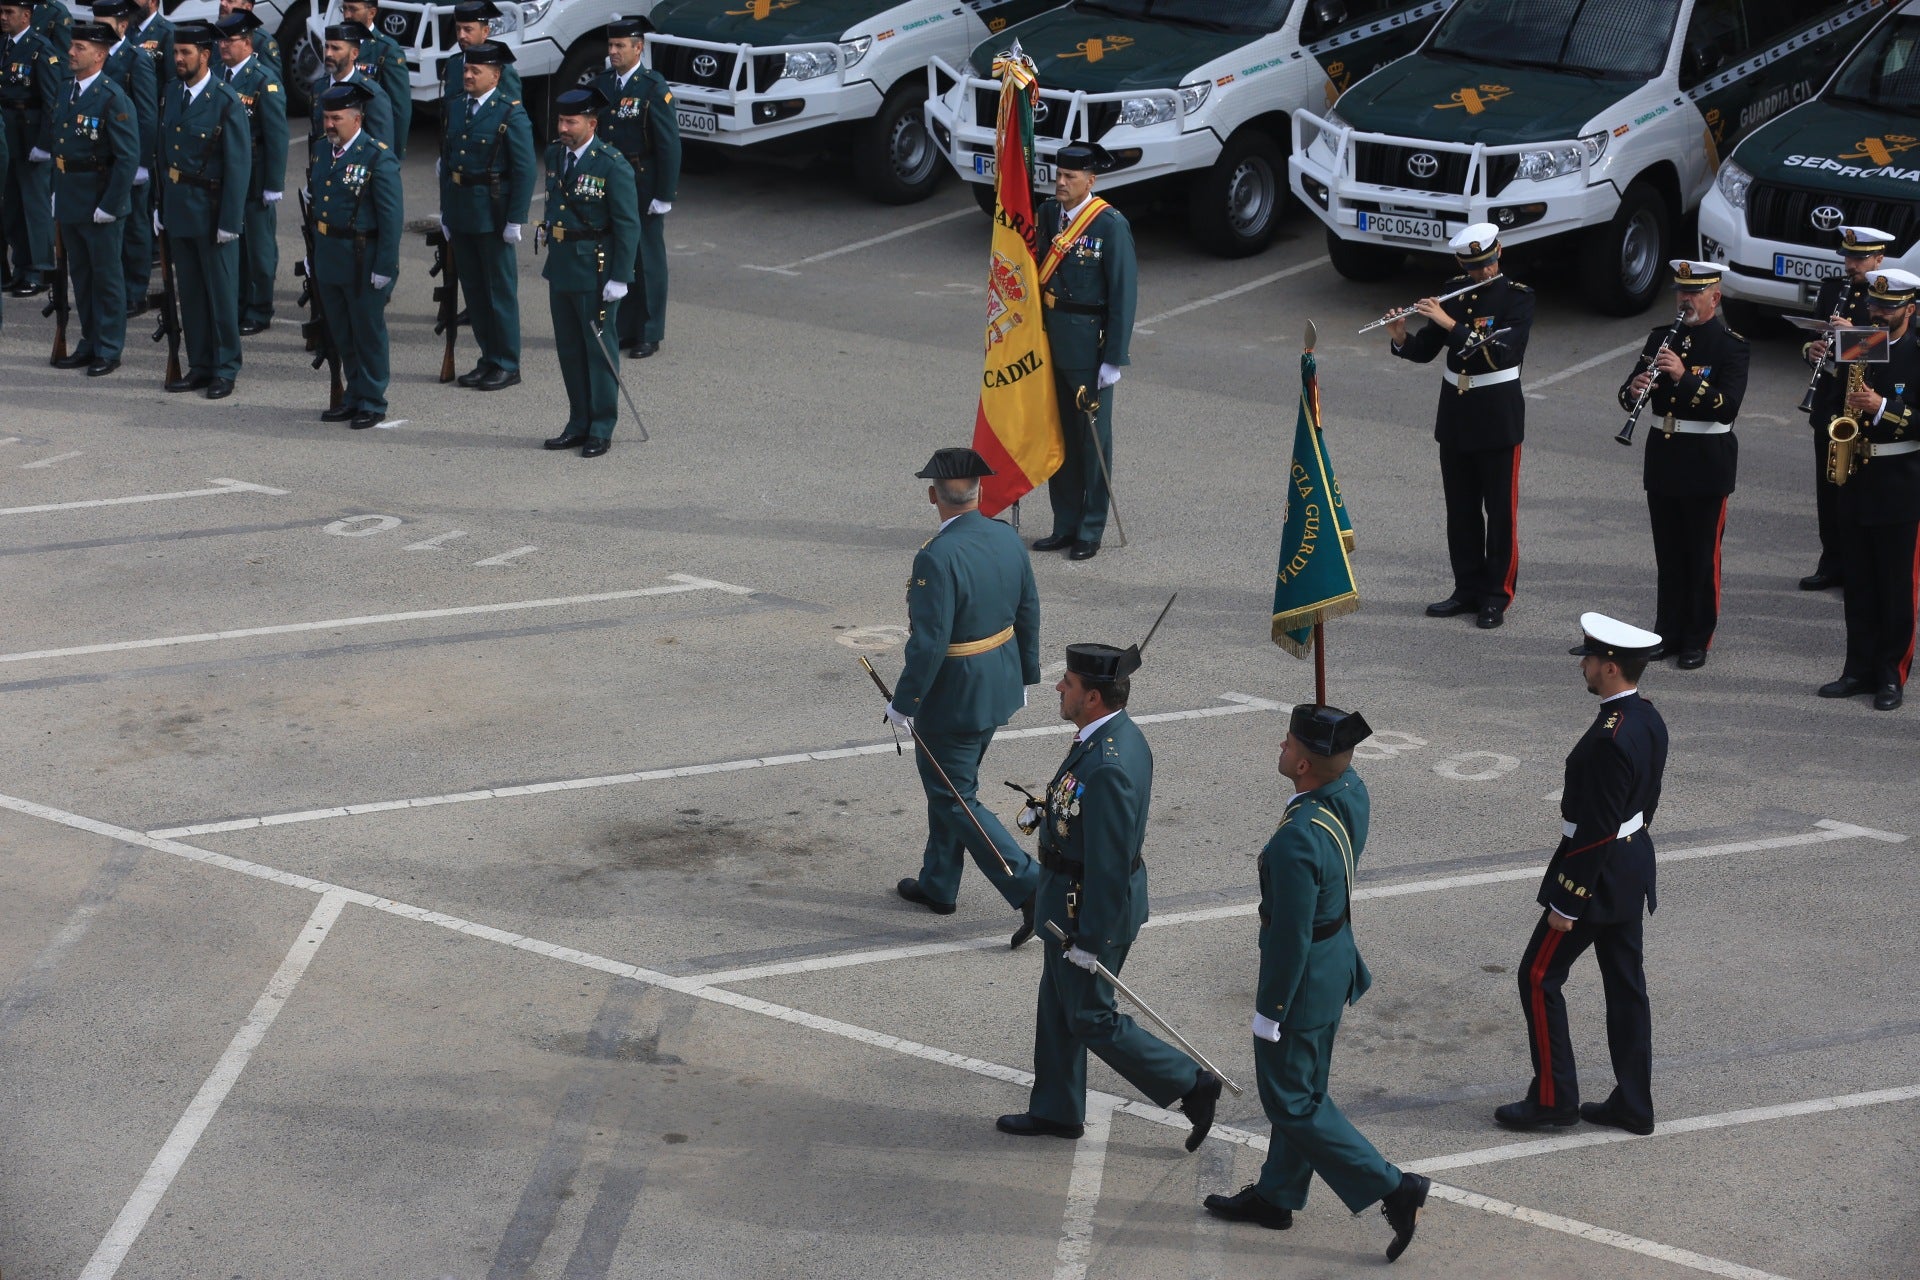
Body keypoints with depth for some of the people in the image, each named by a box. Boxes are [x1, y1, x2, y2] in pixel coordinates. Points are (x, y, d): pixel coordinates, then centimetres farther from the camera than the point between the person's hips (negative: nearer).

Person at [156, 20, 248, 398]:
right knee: (189, 291, 12)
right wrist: (160, 207, 10)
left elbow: (239, 165, -14)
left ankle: (225, 370, 12)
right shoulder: (172, 96, 8)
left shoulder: (226, 102, -12)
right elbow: (164, 154, 13)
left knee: (221, 293, 3)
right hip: (178, 210, 7)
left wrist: (229, 221, -16)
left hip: (213, 211, -7)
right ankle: (199, 365, 21)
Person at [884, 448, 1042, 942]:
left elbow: (929, 643, -26)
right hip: (999, 687, 8)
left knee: (954, 798, 4)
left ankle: (1030, 886, -4)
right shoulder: (1007, 538, -3)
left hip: (952, 696, -8)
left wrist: (902, 702, -14)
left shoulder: (937, 558, -26)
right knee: (950, 785, 23)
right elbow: (1028, 613, 7)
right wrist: (1025, 675, 20)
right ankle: (937, 883, 35)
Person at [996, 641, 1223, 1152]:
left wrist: (1090, 941, -22)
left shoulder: (1108, 768, -32)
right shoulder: (1116, 733, -2)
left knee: (1093, 1020, 6)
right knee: (1057, 1008, 21)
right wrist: (1047, 810, 18)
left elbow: (1109, 862, -28)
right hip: (1071, 901, 10)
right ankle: (1056, 1110, 35)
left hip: (1092, 910, -10)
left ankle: (1191, 1085, 14)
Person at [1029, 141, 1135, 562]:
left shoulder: (1110, 225, -13)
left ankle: (1091, 531, 13)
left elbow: (1124, 291, -13)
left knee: (1093, 435, 4)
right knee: (1057, 432, 12)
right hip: (1048, 335, 6)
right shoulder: (1046, 214, 4)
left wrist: (1114, 358, -15)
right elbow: (1033, 270, 10)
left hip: (1088, 341, -6)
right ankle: (1065, 525, 23)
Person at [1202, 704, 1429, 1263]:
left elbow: (1291, 938, -27)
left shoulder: (1297, 841, -34)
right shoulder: (1352, 791, -10)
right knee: (1303, 1088, 22)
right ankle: (1276, 1195, 39)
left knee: (1292, 1102, 7)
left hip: (1303, 978, -9)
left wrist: (1269, 1012, -15)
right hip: (1337, 959, 9)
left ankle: (1393, 1190, 7)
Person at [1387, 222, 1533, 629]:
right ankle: (1468, 589, 21)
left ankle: (1497, 596, 9)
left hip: (1498, 415, -5)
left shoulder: (1518, 297, -11)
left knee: (1500, 508, 1)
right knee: (1460, 507, 11)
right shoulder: (1454, 291, 5)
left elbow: (1501, 354, -24)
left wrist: (1450, 324, -27)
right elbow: (1425, 351, 6)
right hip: (1455, 412, 5)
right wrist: (1401, 339, -15)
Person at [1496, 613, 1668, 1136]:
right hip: (1633, 869, 10)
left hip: (1598, 873, -10)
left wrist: (1566, 902, -19)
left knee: (1539, 977, 2)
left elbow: (1597, 828, -24)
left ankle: (1554, 1097, 7)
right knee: (1625, 984, 13)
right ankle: (1632, 1104, 19)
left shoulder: (1609, 739, -26)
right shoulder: (1649, 720, 3)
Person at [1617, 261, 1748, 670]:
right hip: (1663, 459, 5)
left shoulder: (1730, 345, -8)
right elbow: (1628, 396, 6)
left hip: (1706, 464, -5)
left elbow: (1728, 406, -21)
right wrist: (1634, 389, -18)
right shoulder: (1662, 338, 8)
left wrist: (1684, 377, -30)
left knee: (1702, 555, 2)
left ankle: (1697, 641, 11)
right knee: (1667, 552, 12)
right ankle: (1668, 632, 22)